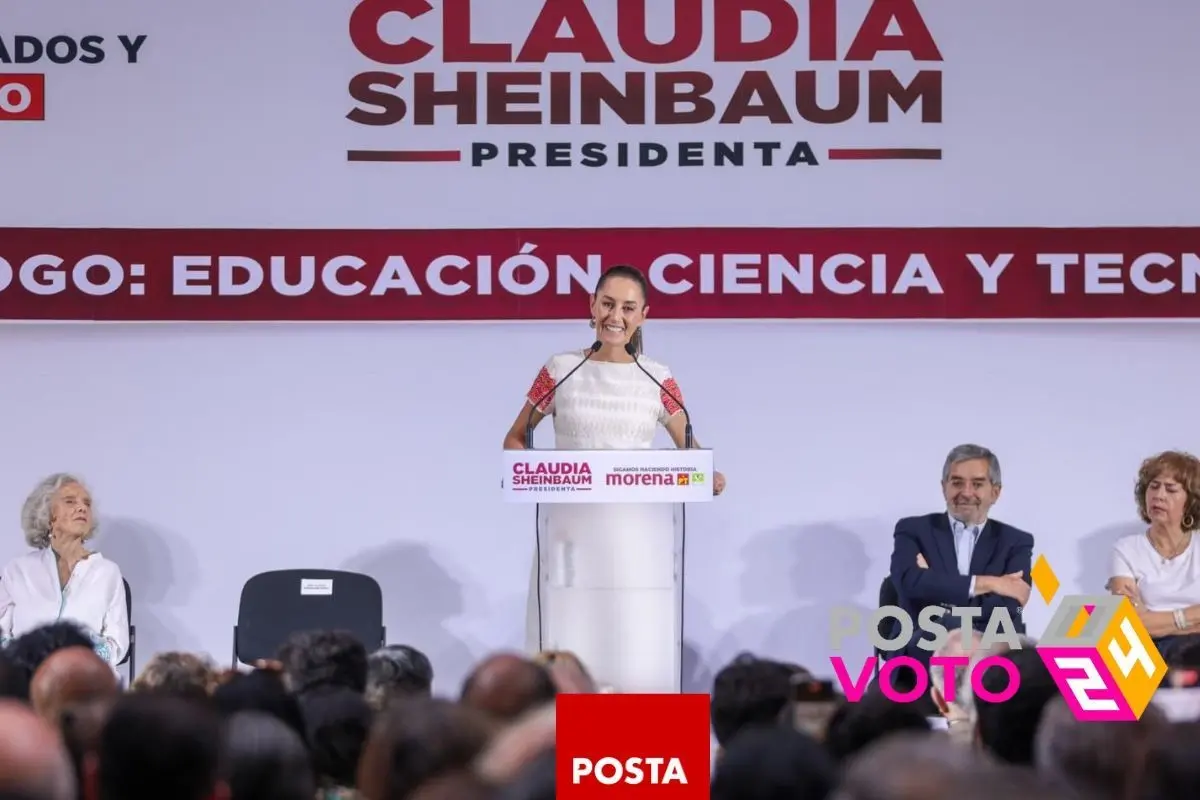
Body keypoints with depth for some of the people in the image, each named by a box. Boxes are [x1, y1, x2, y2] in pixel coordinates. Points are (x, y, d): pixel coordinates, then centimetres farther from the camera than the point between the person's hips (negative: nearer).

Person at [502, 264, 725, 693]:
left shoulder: (659, 379, 7)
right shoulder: (561, 370, 4)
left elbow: (691, 450, 10)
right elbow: (515, 438, 10)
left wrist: (709, 477, -13)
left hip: (639, 532, 1)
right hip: (571, 528, -1)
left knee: (639, 654, -3)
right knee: (567, 652, -4)